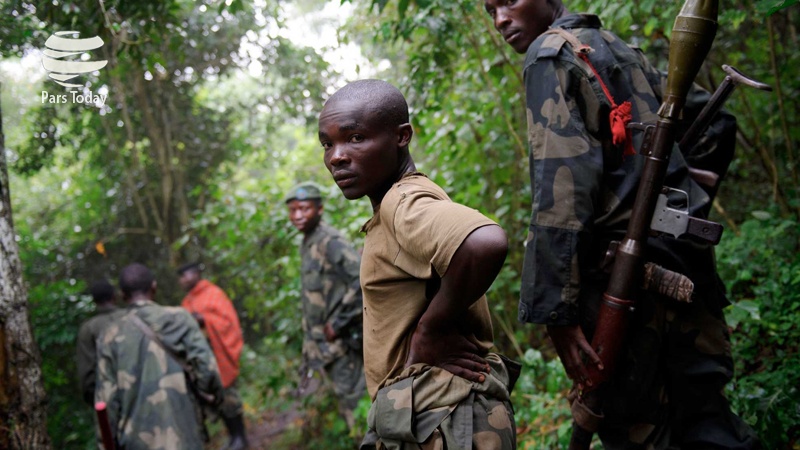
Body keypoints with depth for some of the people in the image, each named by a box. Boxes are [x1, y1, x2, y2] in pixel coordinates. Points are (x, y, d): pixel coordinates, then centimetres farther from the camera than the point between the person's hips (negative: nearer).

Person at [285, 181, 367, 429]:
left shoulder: (330, 241, -17)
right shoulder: (308, 243, 10)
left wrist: (337, 323, -21)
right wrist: (309, 344, 14)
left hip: (341, 341, -9)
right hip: (320, 341, 9)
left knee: (354, 399, -3)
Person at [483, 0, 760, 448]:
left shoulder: (549, 53, -3)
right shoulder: (620, 48, 23)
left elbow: (561, 184, -16)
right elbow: (715, 122, 27)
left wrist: (556, 309, -19)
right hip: (690, 254, 9)